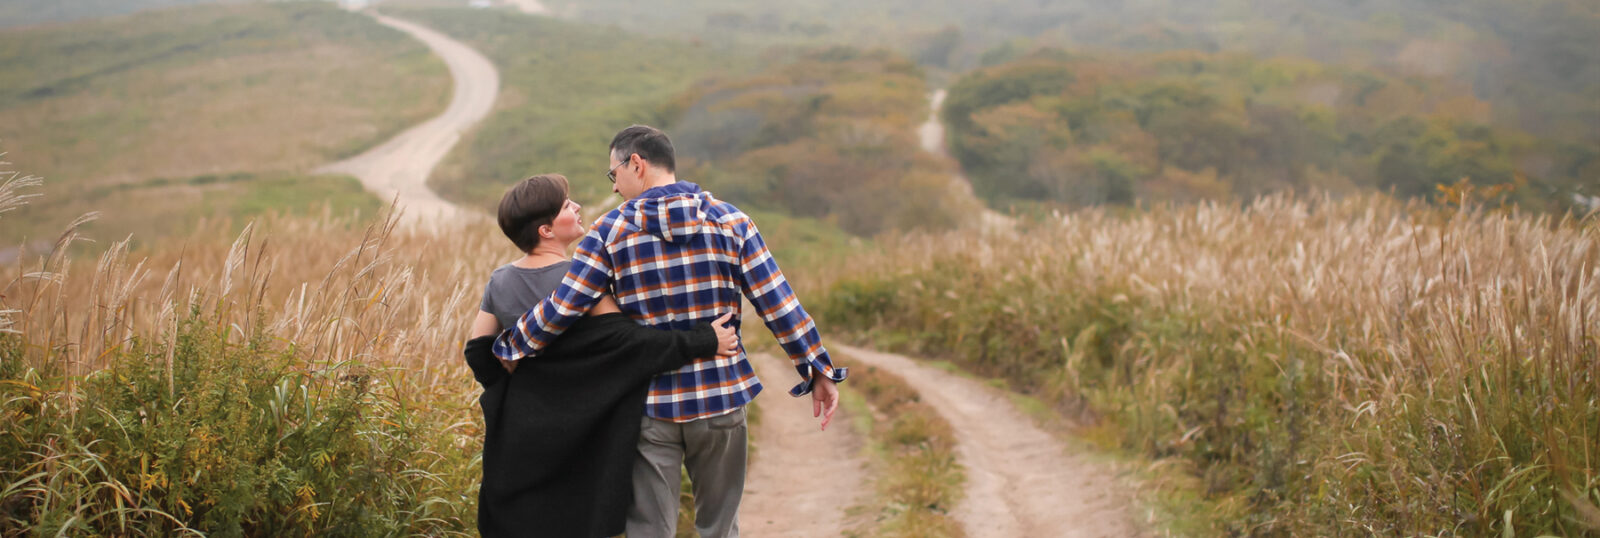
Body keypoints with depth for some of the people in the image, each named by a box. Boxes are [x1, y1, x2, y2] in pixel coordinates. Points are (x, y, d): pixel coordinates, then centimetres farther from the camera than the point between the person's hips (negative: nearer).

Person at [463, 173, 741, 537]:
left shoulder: (500, 283, 2)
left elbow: (477, 352, 6)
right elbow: (625, 339, -24)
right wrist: (702, 341, -23)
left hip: (520, 437, 5)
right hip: (578, 436, -5)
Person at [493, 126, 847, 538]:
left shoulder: (610, 231, -5)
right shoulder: (730, 221, -1)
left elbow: (561, 310, -8)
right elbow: (778, 304, -3)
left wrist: (511, 349, 8)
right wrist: (819, 369, 4)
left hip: (651, 406, -2)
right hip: (721, 398, 2)